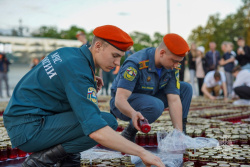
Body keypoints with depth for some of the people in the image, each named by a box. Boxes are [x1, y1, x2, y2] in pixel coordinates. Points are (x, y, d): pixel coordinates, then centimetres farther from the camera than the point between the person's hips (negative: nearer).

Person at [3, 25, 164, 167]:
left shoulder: (67, 52, 6)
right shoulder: (79, 73, -22)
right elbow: (96, 131, -30)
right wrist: (141, 152, -26)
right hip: (28, 130, -10)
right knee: (109, 121, -18)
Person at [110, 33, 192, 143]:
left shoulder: (172, 67, -11)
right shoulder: (136, 64, -31)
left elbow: (174, 100, -14)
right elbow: (119, 99, -37)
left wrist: (179, 133, -23)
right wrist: (133, 113, -59)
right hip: (126, 105, -7)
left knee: (185, 88, -6)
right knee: (156, 106, -37)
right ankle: (127, 134, -14)